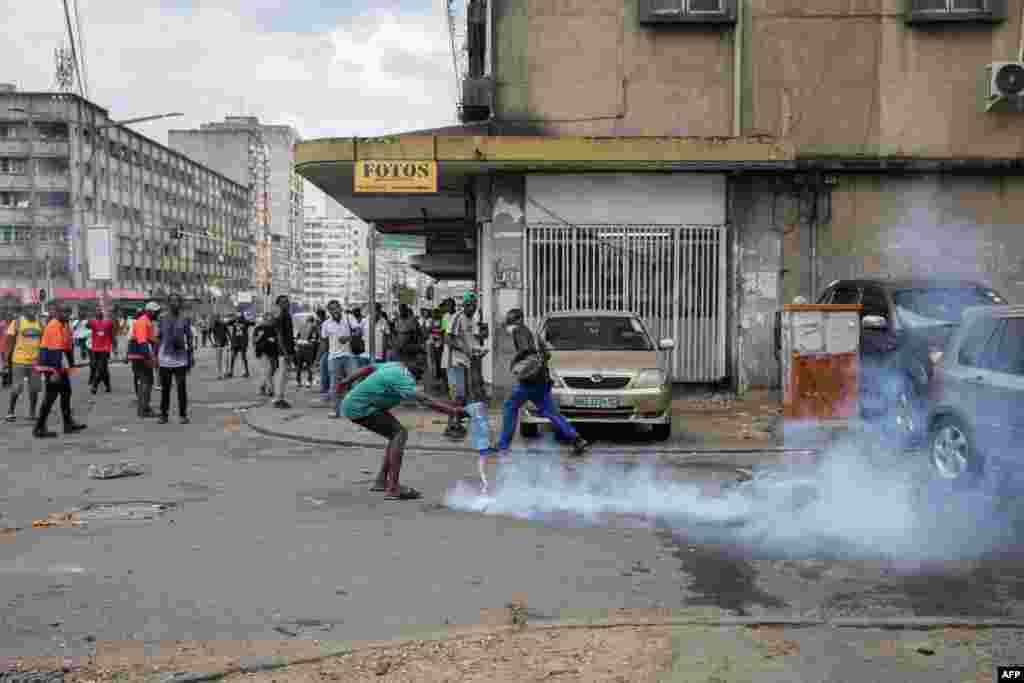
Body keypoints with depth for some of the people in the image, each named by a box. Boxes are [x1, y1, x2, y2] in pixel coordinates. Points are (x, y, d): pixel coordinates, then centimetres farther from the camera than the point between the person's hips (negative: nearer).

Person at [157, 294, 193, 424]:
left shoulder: (184, 321, 4)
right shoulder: (163, 320, 7)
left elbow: (190, 341, 4)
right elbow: (158, 340, 9)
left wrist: (190, 359, -1)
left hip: (180, 360, -1)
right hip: (165, 360, 1)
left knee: (182, 388, -1)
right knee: (165, 388, 5)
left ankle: (183, 415, 5)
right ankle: (163, 415, 11)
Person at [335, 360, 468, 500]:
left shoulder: (397, 366, 5)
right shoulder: (403, 379, -23)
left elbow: (367, 369, 18)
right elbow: (426, 401, -35)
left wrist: (346, 382, 32)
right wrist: (452, 410, -38)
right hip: (358, 408, -10)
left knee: (396, 434, 12)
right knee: (400, 433, -16)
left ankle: (381, 480, 16)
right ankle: (393, 488, -20)